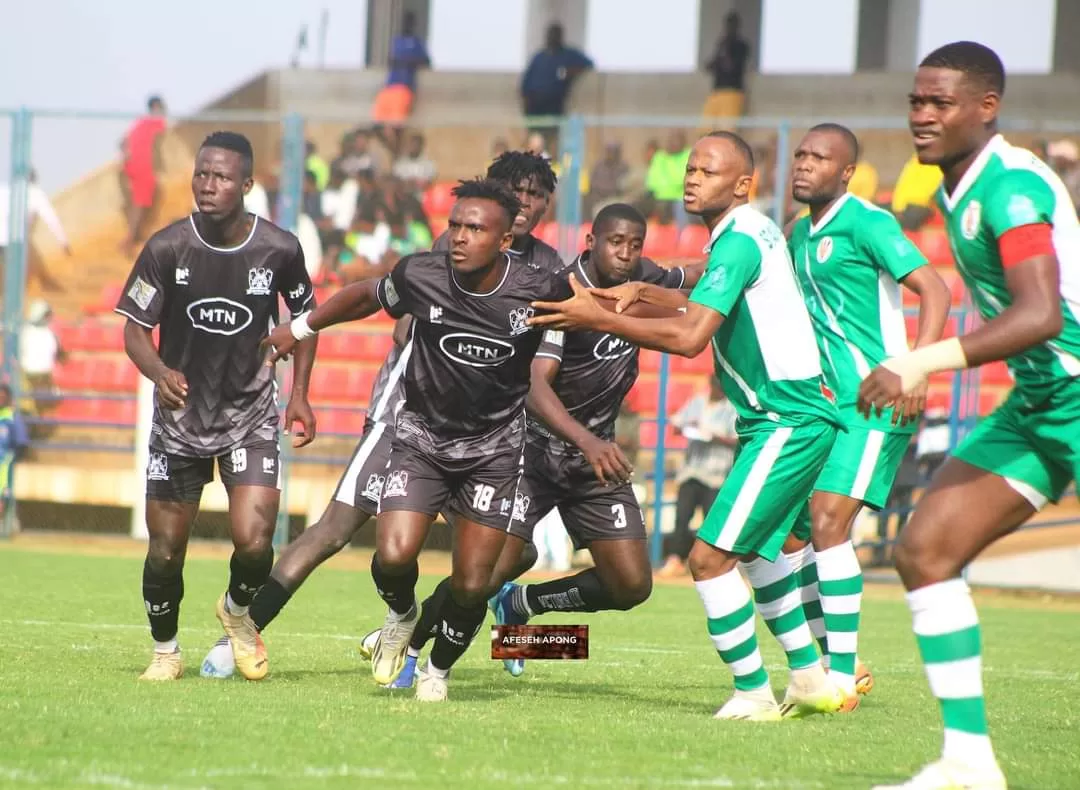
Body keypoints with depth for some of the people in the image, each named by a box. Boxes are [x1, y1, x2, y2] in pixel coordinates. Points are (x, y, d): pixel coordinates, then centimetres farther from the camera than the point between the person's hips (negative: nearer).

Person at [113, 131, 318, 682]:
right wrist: (159, 373, -28)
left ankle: (238, 611, 19)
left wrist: (299, 395, 3)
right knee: (166, 549, 3)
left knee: (253, 541, -15)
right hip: (179, 411, 1)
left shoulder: (279, 249, -10)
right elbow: (135, 327, -7)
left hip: (250, 414, -1)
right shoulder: (167, 248, -12)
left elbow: (305, 316, 8)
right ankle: (165, 652, 28)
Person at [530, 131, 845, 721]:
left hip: (786, 424, -11)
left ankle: (753, 693, -5)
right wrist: (641, 293, 13)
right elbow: (709, 309, 28)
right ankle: (811, 679, 31)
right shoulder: (755, 232, 13)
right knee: (756, 551, 24)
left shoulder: (739, 241, -17)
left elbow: (689, 337, -27)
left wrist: (598, 318, -22)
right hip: (789, 420, 11)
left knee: (709, 557, -12)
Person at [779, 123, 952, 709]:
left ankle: (842, 677, -14)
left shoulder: (866, 223, -11)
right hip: (828, 404, 9)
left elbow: (934, 289, -19)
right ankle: (832, 661, 18)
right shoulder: (801, 234, 15)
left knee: (827, 522, -18)